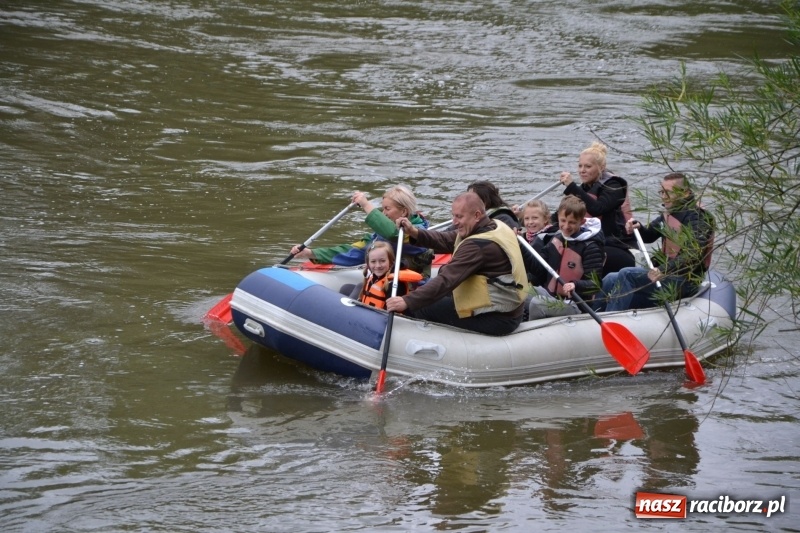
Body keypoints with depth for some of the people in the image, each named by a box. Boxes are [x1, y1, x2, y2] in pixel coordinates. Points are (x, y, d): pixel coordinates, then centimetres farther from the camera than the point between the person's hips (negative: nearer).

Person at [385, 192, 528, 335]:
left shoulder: (478, 245, -24)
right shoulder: (496, 226, 6)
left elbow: (447, 279, -30)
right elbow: (446, 241, 6)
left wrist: (407, 301, -32)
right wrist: (416, 233, -8)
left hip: (496, 320, -10)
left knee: (421, 309, -4)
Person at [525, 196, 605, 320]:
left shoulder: (590, 247, -11)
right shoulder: (556, 239, 8)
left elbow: (595, 284, -17)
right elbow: (540, 268, 12)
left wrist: (575, 286, -37)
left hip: (575, 304, -7)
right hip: (550, 295, 7)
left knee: (536, 304, -29)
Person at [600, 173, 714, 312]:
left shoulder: (698, 219, -15)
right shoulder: (669, 214, 14)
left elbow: (692, 255, -29)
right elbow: (649, 236, 24)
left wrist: (663, 271, -42)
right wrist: (638, 228, -2)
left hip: (684, 281, -9)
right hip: (666, 272, 9)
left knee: (627, 275, -24)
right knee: (610, 281, -2)